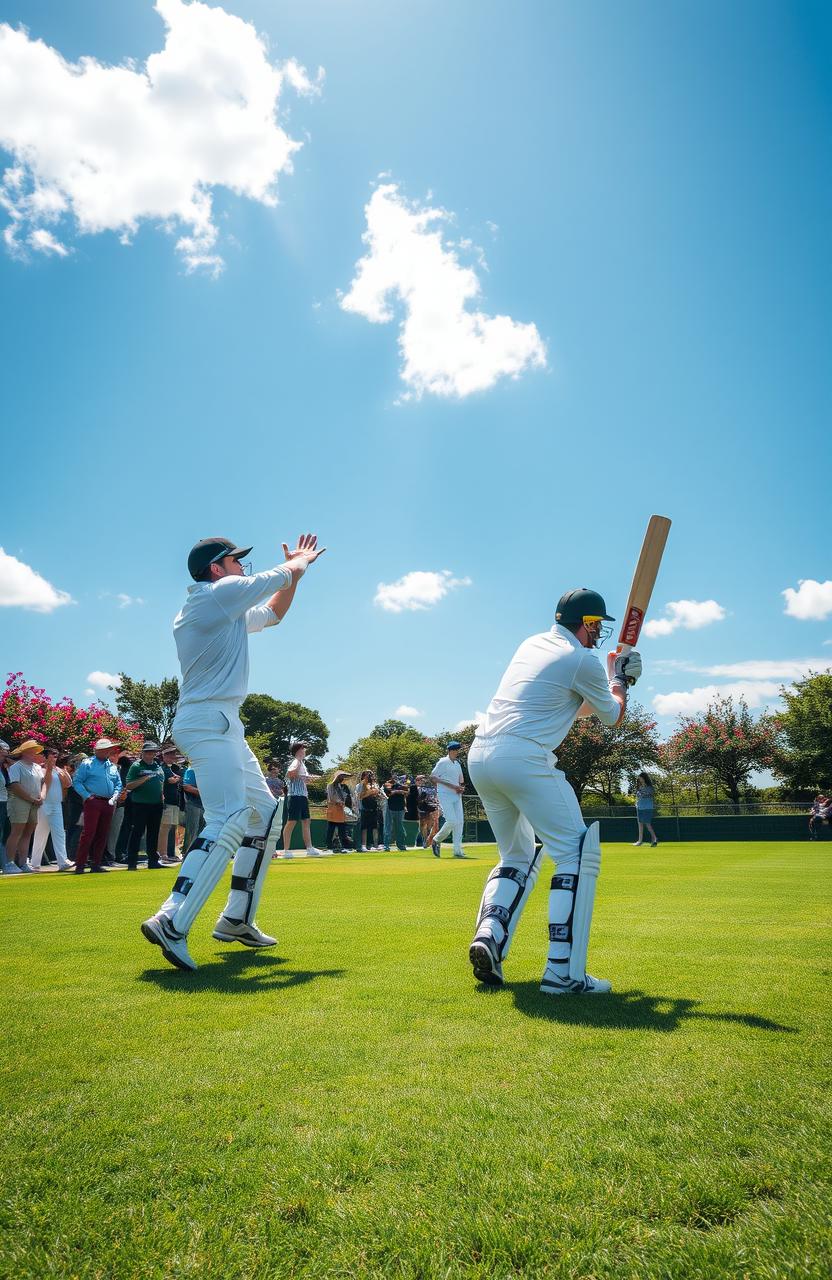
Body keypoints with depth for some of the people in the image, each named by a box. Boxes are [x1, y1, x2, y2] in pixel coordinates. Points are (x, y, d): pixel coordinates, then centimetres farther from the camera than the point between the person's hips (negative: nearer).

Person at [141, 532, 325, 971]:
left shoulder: (230, 611, 21)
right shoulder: (222, 592, -6)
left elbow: (273, 614, 35)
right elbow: (279, 575, 3)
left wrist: (295, 573, 28)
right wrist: (298, 562, 25)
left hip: (223, 725, 11)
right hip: (209, 720, -11)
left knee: (264, 811, 13)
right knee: (230, 819, -22)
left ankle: (236, 919, 15)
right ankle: (172, 922, -28)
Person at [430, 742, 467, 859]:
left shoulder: (457, 764, 17)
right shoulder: (442, 762, -5)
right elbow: (433, 777, -12)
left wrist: (461, 788, 2)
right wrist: (451, 785, -18)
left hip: (456, 795, 7)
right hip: (445, 795, -7)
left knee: (460, 822, -2)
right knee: (452, 821, -16)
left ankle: (457, 851, 2)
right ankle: (436, 840, 7)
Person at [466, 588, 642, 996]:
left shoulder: (530, 644, 21)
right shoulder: (583, 661, -2)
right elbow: (612, 715, 14)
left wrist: (614, 680, 34)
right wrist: (619, 678, 30)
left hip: (479, 756, 8)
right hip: (524, 759, -8)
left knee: (518, 856, 21)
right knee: (578, 855, -1)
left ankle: (488, 935, 2)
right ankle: (563, 973, -6)